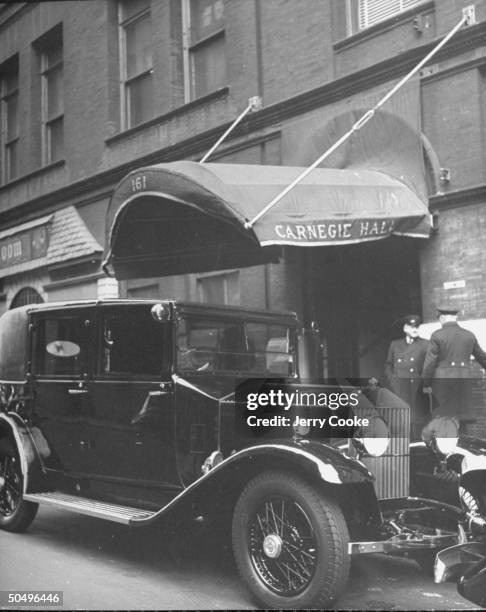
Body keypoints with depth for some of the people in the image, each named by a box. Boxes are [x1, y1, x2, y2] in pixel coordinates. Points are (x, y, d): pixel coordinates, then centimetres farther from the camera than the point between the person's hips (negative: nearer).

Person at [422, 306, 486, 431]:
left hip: (442, 383, -3)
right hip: (464, 382, 4)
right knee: (461, 420, 9)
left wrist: (426, 384, -3)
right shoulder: (469, 335, 6)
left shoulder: (437, 335, -7)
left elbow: (430, 362, -10)